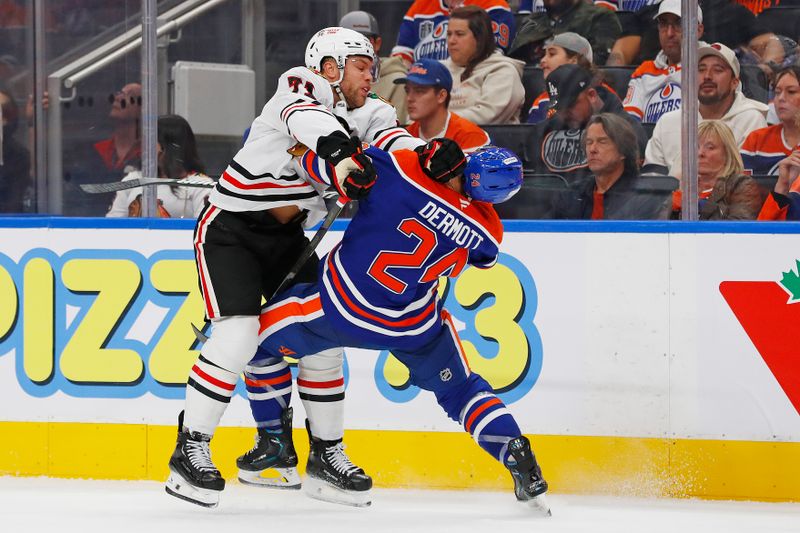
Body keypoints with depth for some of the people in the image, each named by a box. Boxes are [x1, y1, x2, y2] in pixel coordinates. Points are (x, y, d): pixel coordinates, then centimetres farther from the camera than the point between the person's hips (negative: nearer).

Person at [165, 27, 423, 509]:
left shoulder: (359, 112, 5)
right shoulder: (301, 90, -16)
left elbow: (388, 135, -11)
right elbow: (308, 121, -38)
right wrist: (340, 154, -57)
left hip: (288, 237, 8)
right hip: (231, 230, -8)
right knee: (239, 334, -20)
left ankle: (329, 451, 18)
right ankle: (190, 452, -12)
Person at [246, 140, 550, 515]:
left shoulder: (398, 171, -21)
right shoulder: (485, 232, -12)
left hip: (341, 308, -2)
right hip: (414, 324, 2)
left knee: (259, 338, 21)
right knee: (458, 388, 22)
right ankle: (521, 463, 7)